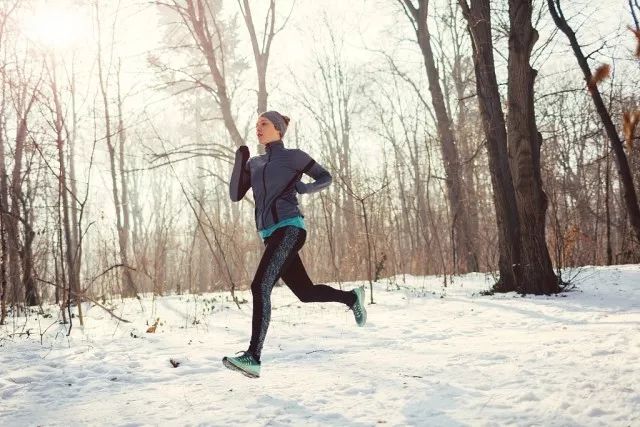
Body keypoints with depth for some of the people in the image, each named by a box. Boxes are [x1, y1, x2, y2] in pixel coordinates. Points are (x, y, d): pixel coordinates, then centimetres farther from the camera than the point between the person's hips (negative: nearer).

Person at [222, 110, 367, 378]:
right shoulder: (254, 163, 21)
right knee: (305, 292, 12)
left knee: (260, 286, -22)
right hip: (270, 234, 7)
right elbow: (235, 195, 13)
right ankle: (352, 297, 37)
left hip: (288, 228, -7)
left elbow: (325, 177, 12)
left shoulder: (292, 156, 5)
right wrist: (239, 160, 5)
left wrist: (304, 188, -8)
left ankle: (252, 358, -28)